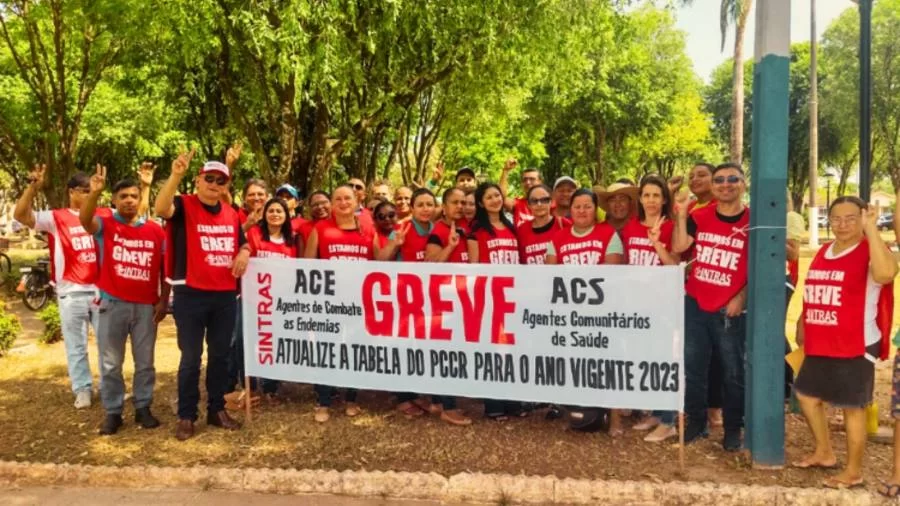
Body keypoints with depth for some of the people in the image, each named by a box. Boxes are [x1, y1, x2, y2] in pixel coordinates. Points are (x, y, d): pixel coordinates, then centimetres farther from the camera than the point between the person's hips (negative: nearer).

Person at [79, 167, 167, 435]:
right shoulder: (105, 225, -2)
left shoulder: (156, 230, 3)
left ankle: (143, 408, 23)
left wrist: (164, 300, 0)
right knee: (110, 363, 8)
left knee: (145, 362, 11)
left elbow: (165, 267, 7)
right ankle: (112, 412, 19)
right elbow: (84, 219, -25)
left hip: (146, 305, 1)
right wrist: (94, 192, -43)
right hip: (112, 303, -1)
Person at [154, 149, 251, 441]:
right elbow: (161, 209, -29)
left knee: (220, 354, 14)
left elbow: (242, 243, 25)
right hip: (190, 294, -5)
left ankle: (217, 410, 27)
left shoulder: (231, 214, 11)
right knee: (191, 357, 3)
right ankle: (186, 416, 15)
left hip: (225, 295, 5)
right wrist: (176, 175, -41)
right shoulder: (184, 205, -6)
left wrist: (244, 253, 2)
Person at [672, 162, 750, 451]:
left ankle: (733, 430, 22)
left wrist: (741, 298, -10)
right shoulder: (700, 216, 4)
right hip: (694, 304, 3)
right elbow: (678, 247, -7)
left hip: (730, 310, -3)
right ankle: (695, 423, 26)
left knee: (733, 373, 8)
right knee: (692, 368, 11)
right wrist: (681, 214, -14)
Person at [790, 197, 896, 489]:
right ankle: (824, 453, 38)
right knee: (807, 396, 19)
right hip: (819, 346, 8)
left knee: (853, 407, 3)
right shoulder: (823, 252, 10)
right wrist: (802, 325, 21)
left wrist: (871, 228, -33)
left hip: (855, 348, -8)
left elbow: (886, 273, -38)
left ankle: (854, 471, 19)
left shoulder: (869, 253, -13)